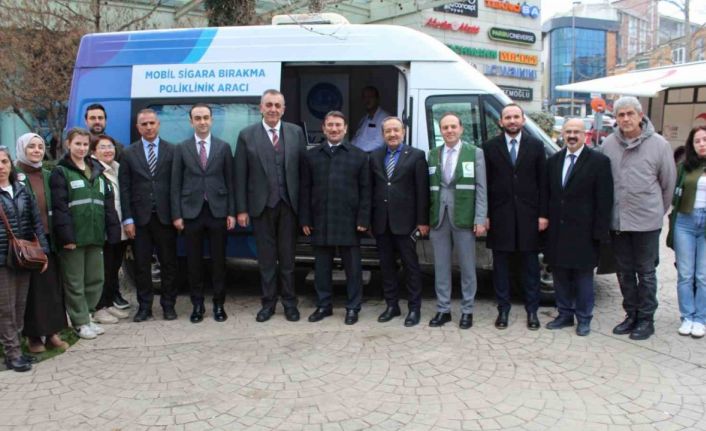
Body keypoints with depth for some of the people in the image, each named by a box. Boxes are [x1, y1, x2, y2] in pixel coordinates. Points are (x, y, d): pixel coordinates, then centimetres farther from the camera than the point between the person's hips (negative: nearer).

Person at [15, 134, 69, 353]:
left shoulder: (48, 176, 11)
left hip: (48, 239, 4)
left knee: (52, 284, 6)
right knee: (31, 287, 1)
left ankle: (52, 331, 16)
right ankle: (33, 334, 12)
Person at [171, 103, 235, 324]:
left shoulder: (223, 147, 6)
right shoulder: (181, 148, 5)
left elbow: (230, 181, 4)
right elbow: (175, 184, 4)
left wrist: (231, 212, -2)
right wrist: (177, 214, -3)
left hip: (218, 211, 0)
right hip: (192, 212, 0)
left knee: (218, 260, 5)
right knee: (194, 261, 6)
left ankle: (219, 304, 17)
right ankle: (197, 304, 18)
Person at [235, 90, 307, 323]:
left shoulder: (296, 132, 4)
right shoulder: (247, 135, 0)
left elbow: (303, 169, 3)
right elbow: (240, 175, 0)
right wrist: (241, 209, -3)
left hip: (289, 205, 1)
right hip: (261, 205, -1)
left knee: (287, 257, 9)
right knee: (266, 258, 8)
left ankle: (289, 302, 20)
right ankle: (268, 302, 21)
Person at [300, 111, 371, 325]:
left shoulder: (359, 156, 4)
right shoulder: (311, 156, 9)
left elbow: (365, 190, 1)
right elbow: (305, 190, 7)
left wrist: (363, 219, -7)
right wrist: (305, 219, 1)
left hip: (349, 221, -2)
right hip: (320, 221, 2)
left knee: (352, 267, 5)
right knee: (321, 266, 10)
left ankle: (353, 307, 17)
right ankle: (323, 305, 23)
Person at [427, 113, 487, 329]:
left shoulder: (475, 153, 1)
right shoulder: (433, 155, 10)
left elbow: (481, 188, -3)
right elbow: (430, 188, 9)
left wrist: (480, 219, -9)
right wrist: (426, 218, 3)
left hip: (463, 218, -3)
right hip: (439, 218, 3)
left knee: (467, 267, 5)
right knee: (441, 266, 9)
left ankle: (467, 311, 17)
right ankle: (443, 309, 19)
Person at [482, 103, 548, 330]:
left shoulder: (535, 146, 5)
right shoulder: (489, 147, 3)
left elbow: (543, 183, 4)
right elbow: (485, 184, 2)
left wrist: (543, 214, -2)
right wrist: (485, 215, -3)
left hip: (528, 214, 0)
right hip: (500, 215, 0)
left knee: (530, 264, 7)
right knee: (501, 264, 7)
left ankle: (532, 310, 18)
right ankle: (503, 309, 18)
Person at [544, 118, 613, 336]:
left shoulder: (599, 161, -5)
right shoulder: (553, 161, 10)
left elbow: (604, 200, -8)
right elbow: (548, 194, 11)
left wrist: (600, 232, -12)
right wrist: (546, 221, 4)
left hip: (583, 232, -4)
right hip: (557, 231, 5)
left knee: (583, 276, 6)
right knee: (560, 275, 12)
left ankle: (584, 318, 18)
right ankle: (565, 314, 25)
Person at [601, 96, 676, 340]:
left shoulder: (658, 144, -6)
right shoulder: (608, 144, 0)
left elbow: (669, 182, 2)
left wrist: (658, 211, 9)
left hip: (647, 221, -3)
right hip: (617, 221, 3)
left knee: (646, 272, 6)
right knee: (625, 272, 13)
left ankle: (646, 319, 19)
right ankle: (631, 315, 28)